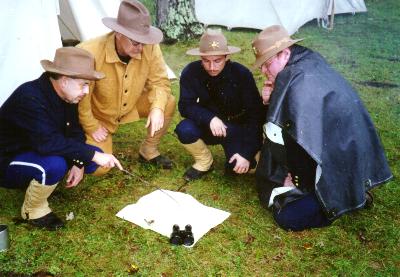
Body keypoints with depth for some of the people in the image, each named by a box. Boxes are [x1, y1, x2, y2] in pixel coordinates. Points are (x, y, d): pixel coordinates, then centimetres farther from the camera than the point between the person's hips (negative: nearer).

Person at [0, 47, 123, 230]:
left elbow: (74, 132, 1)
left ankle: (37, 181, 6)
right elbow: (48, 142, -40)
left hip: (38, 152, 8)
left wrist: (79, 162, -15)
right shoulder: (30, 97, -31)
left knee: (93, 156, -6)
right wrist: (92, 155, -36)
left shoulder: (66, 95, -7)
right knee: (54, 165, -36)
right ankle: (33, 210, -8)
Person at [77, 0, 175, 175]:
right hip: (99, 115, -4)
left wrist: (157, 108, -33)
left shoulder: (149, 47, -25)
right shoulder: (90, 53, -36)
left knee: (168, 103, -20)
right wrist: (91, 128, -17)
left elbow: (159, 81, -14)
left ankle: (148, 151, 3)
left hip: (132, 105, 4)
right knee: (99, 168, -14)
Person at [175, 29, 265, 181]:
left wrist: (247, 153, -24)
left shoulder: (242, 74, -21)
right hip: (208, 127, 2)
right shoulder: (191, 72, -18)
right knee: (184, 130, -29)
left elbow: (255, 114, -18)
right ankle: (204, 161, 1)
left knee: (237, 168, -23)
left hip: (238, 128, -1)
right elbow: (185, 106, -15)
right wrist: (209, 118, -35)